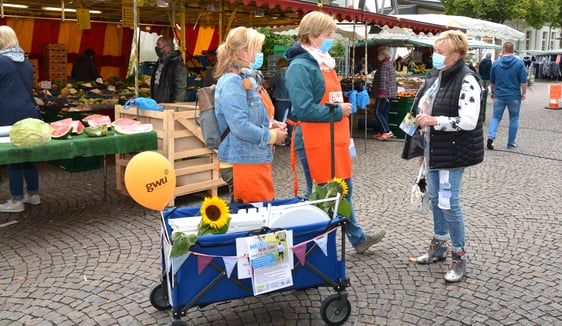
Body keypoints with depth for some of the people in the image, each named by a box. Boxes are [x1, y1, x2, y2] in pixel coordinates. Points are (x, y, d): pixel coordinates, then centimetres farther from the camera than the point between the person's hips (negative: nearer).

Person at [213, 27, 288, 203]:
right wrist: (272, 136, -14)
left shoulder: (249, 79, 15)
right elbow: (240, 126, -25)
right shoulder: (232, 82, -16)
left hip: (258, 158, 10)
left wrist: (271, 124, 7)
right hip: (244, 161, -10)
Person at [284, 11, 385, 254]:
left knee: (343, 189, 19)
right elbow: (304, 109, -24)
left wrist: (343, 109, 10)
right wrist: (339, 112, -15)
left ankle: (358, 238, 34)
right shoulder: (300, 66, -16)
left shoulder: (324, 62, 13)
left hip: (333, 138, 9)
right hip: (314, 141, -9)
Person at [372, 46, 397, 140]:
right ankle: (383, 132, 15)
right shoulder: (390, 64, 18)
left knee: (378, 112, -7)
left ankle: (387, 131, -11)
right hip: (390, 93, 10)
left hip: (384, 92, -10)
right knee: (384, 112, 12)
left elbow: (383, 79, -23)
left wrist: (382, 91, -26)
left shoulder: (384, 65, -14)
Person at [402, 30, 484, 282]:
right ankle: (439, 246, 33)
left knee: (448, 203, -5)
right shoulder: (433, 75, 9)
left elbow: (468, 121, -24)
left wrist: (434, 120, -21)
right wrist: (423, 146, 17)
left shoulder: (467, 81, -17)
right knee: (435, 198, 16)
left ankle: (459, 255, 12)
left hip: (452, 152, -8)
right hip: (433, 150, 8)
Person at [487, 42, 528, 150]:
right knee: (514, 119, 10)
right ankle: (511, 143, 14)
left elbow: (492, 81, 11)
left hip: (499, 95, 1)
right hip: (514, 96, -1)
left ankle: (491, 137, -13)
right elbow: (523, 80, -9)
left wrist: (492, 92, 25)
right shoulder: (519, 63, -7)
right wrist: (524, 93, 3)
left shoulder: (496, 63, 0)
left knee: (496, 117, 9)